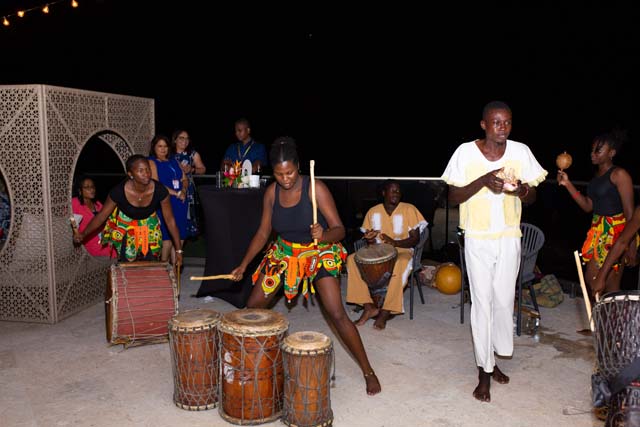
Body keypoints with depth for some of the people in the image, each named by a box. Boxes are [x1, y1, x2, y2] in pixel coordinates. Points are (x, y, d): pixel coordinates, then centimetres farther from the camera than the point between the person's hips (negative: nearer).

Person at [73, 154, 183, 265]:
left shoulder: (159, 190, -27)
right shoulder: (119, 191, -28)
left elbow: (170, 219, -18)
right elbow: (102, 215, -16)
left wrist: (178, 250, -17)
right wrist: (83, 234, -27)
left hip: (149, 229, 1)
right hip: (125, 229, -1)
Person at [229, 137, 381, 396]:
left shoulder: (316, 189, -22)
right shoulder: (271, 193, -8)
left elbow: (339, 229, -22)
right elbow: (263, 233, 2)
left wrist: (324, 235, -45)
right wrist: (243, 265, -2)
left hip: (319, 254, -5)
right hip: (283, 253, 5)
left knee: (337, 314, -15)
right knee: (253, 306, 6)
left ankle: (368, 372, -1)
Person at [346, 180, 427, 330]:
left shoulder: (409, 209, -2)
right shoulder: (373, 212, 6)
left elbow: (415, 238, -6)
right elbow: (368, 238, 13)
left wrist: (395, 243, -23)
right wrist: (369, 240, -13)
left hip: (401, 251, -3)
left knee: (397, 267, -39)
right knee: (352, 260, -24)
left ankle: (385, 312, -25)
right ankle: (369, 307, -20)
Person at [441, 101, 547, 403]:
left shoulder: (521, 152, -3)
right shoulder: (466, 153, -9)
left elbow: (532, 197, 3)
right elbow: (453, 197, -8)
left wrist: (521, 189, -21)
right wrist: (483, 180, -24)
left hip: (509, 238, 3)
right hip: (478, 239, -2)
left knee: (504, 300, 8)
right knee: (482, 302, 1)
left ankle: (491, 357, 30)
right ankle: (485, 372, 13)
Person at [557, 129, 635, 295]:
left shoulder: (619, 174, -12)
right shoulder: (597, 175, 12)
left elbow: (629, 212, -15)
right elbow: (588, 206, 9)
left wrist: (631, 244, -19)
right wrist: (567, 184, 3)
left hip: (616, 233, -8)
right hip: (598, 232, 8)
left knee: (609, 285, -1)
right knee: (590, 279, 13)